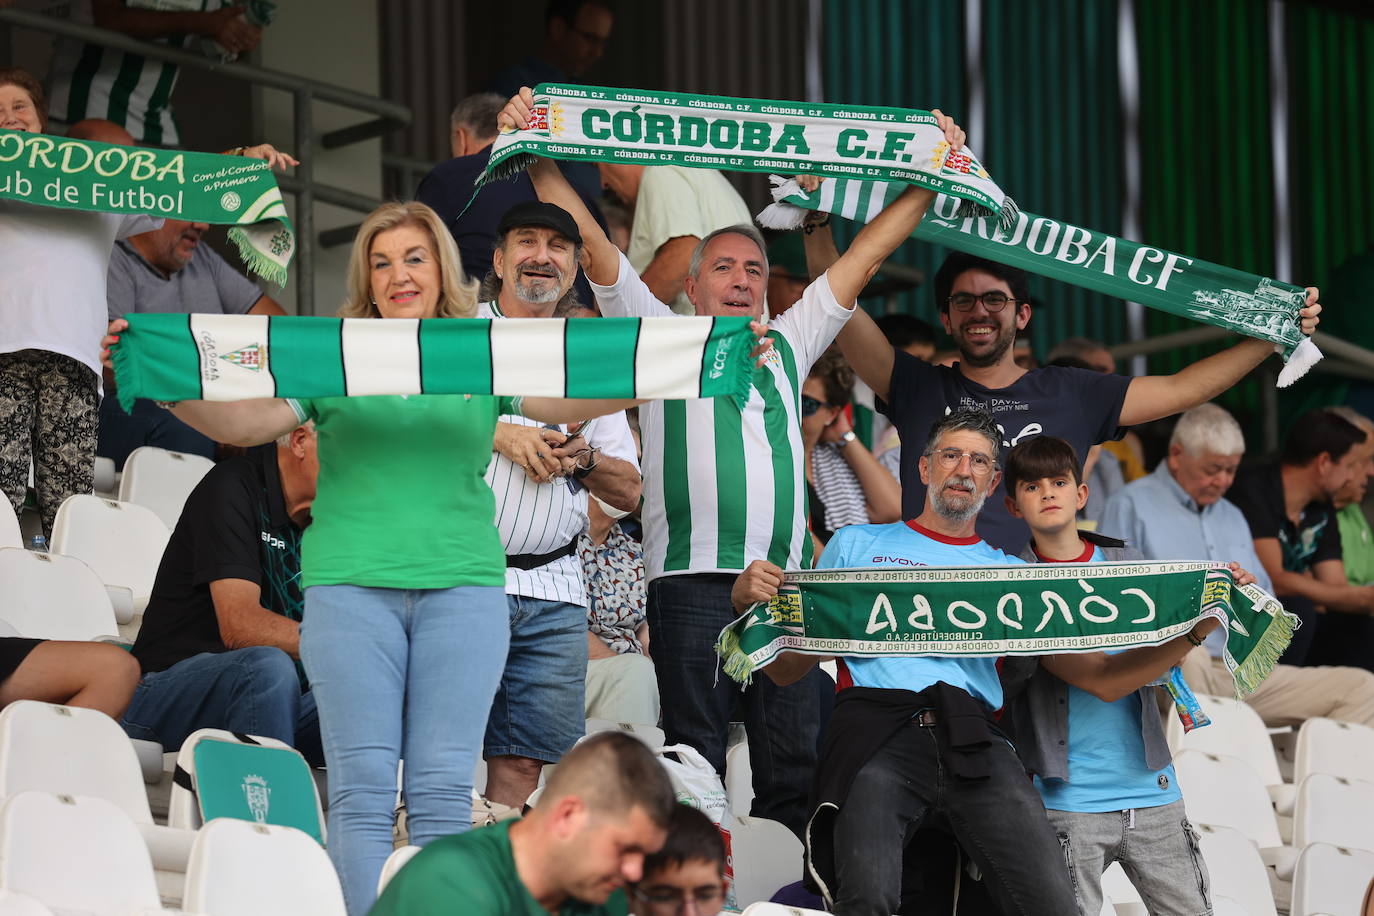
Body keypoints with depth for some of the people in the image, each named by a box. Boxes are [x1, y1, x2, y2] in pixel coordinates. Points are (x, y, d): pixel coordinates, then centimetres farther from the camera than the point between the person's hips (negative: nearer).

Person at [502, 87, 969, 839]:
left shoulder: (787, 347, 23)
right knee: (695, 766, -5)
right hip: (691, 580, -4)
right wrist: (538, 158, -2)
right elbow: (588, 239, 6)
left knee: (796, 764, -1)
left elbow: (866, 252, 22)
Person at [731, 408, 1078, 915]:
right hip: (877, 727, -2)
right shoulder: (859, 545, 24)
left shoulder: (1010, 572, 27)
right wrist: (748, 599, 1)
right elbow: (787, 665, 20)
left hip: (974, 740, 2)